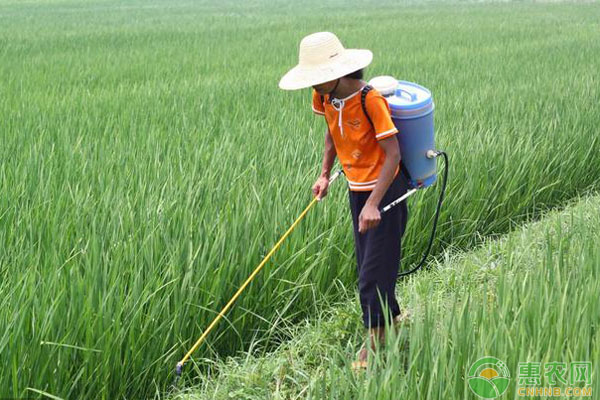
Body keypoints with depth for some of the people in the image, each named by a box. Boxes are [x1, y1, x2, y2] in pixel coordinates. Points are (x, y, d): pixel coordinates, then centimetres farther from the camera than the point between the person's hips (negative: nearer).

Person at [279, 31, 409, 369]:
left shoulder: (371, 100, -25)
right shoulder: (325, 97, -3)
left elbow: (393, 154, -24)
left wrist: (373, 204, -28)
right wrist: (325, 174, 8)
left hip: (385, 189, -8)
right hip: (357, 189, 8)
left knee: (374, 273, -6)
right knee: (368, 267, 18)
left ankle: (375, 344, 7)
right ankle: (393, 319, 38)